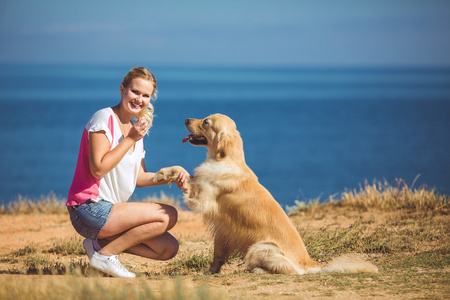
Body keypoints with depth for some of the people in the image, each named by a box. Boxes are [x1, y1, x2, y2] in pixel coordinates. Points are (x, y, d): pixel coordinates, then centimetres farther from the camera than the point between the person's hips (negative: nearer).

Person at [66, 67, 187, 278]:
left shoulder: (136, 127, 15)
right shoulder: (104, 118, -11)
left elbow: (138, 177, 17)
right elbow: (98, 169, -21)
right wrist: (130, 139, -17)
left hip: (112, 210, 9)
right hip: (90, 210, -9)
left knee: (169, 248, -1)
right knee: (168, 216, -19)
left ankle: (101, 242, 6)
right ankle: (105, 254, -10)